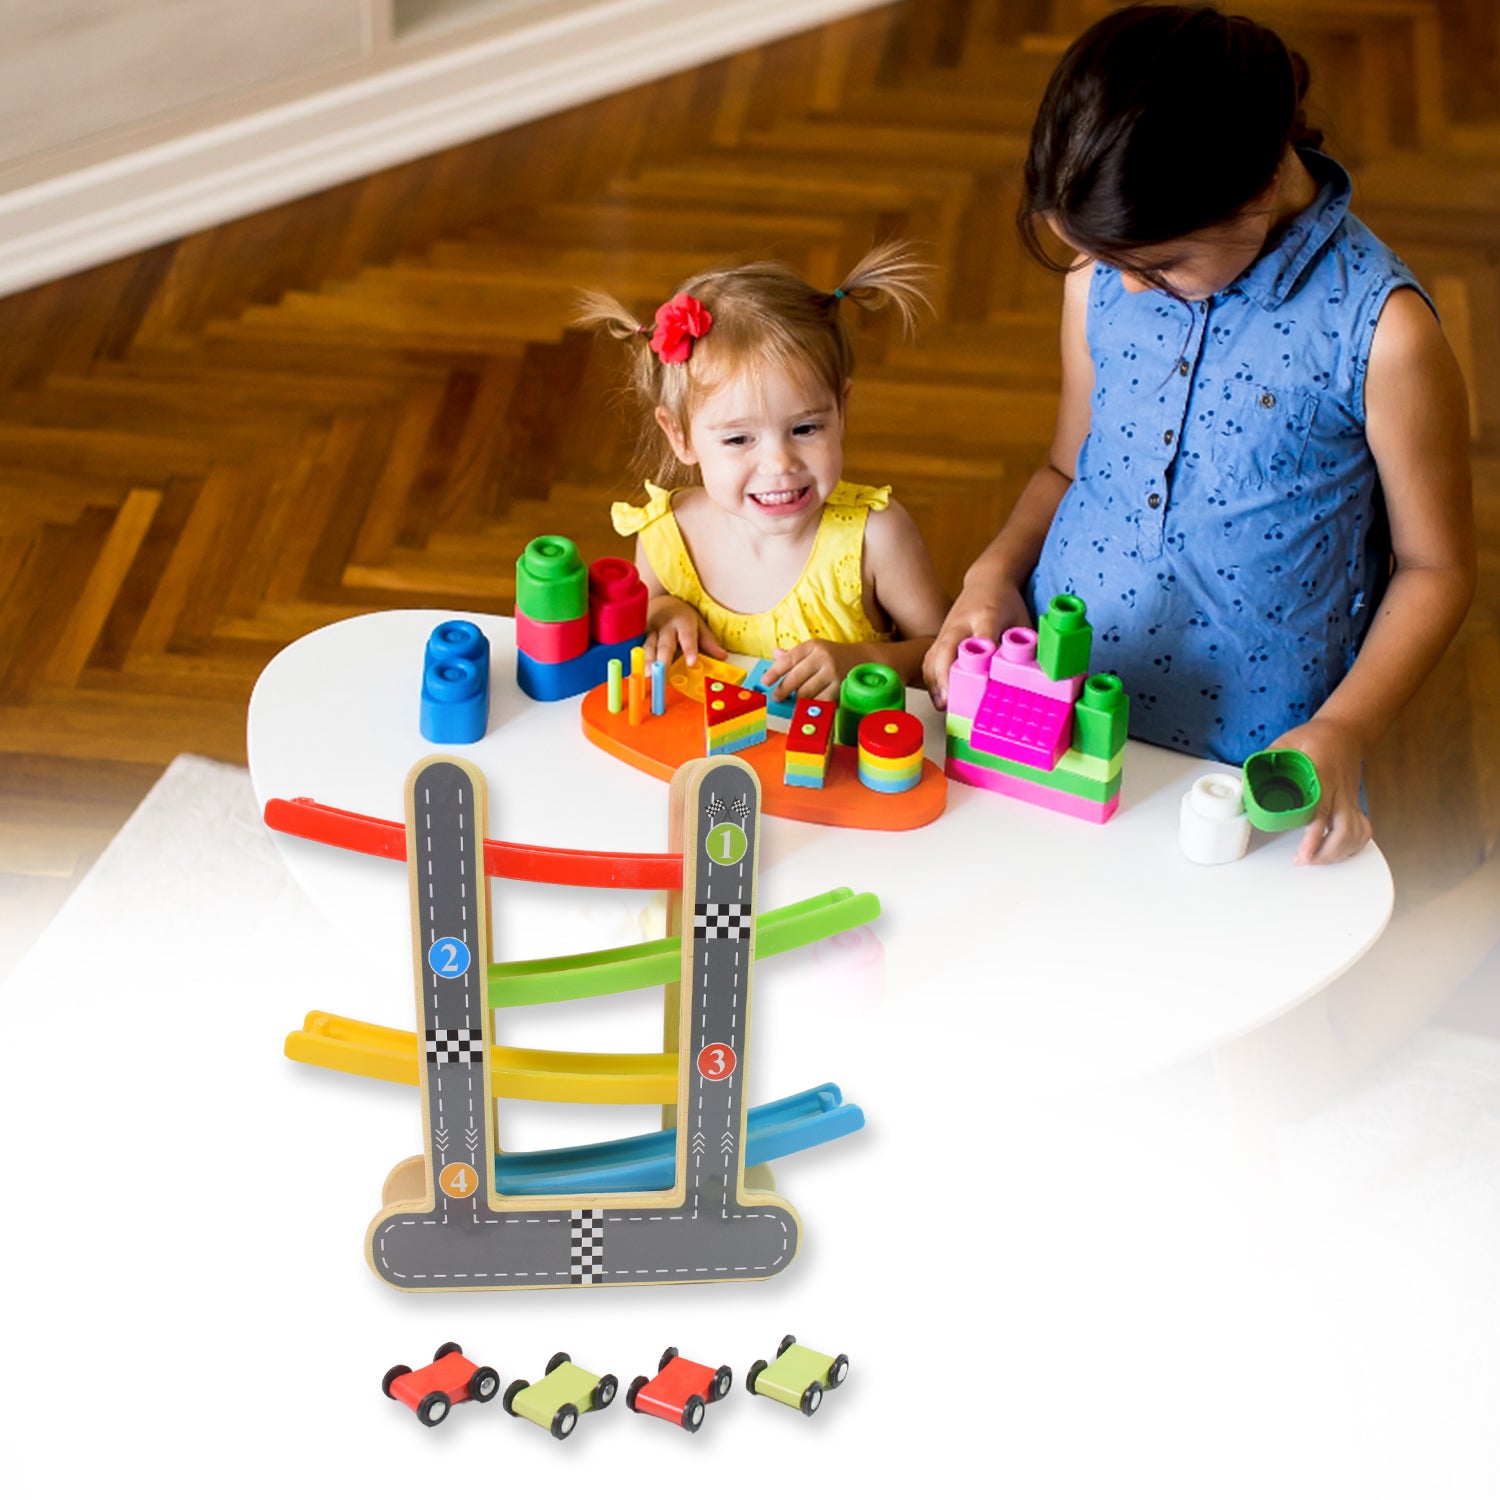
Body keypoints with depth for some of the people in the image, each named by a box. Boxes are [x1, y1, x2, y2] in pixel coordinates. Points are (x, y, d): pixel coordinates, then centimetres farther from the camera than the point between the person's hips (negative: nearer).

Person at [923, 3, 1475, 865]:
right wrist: (995, 574, -6)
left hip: (1246, 765, -4)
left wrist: (1343, 733, -18)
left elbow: (1435, 568, -7)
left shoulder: (1381, 332, -18)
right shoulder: (1102, 276, -2)